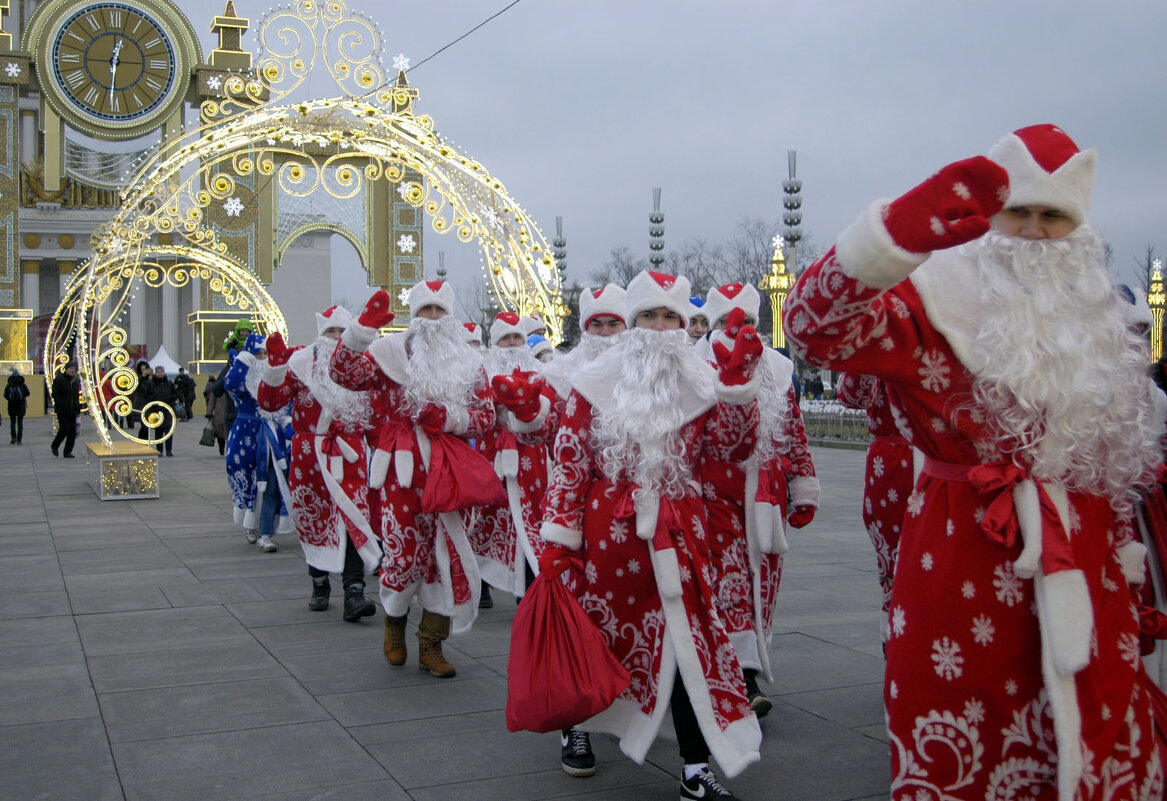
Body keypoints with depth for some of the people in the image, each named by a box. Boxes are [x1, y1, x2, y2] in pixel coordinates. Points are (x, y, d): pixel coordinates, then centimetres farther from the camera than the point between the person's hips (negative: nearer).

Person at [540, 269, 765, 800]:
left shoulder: (702, 384, 5)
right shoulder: (595, 384, -1)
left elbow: (733, 449, -6)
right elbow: (569, 463, -3)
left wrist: (738, 382, -13)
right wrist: (558, 535, -8)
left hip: (676, 532, 1)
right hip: (606, 531, -1)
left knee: (686, 639, -4)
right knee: (595, 630, 14)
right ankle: (577, 723, 41)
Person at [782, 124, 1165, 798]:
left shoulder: (1096, 313, 13)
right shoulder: (943, 299, -8)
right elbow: (817, 326, -26)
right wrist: (900, 233, -42)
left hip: (1087, 566, 6)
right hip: (966, 556, -5)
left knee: (1106, 744, 13)